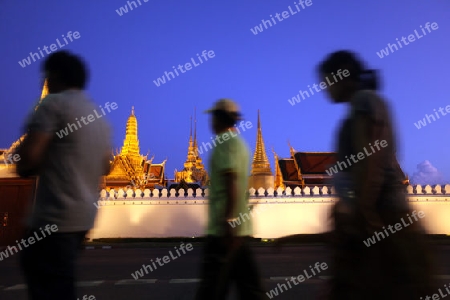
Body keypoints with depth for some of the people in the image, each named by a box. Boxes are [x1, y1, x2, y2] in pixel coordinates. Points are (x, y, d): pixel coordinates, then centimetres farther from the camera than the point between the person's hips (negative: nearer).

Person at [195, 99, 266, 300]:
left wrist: (228, 223, -22)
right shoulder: (239, 143, 18)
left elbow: (231, 185, -21)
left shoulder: (225, 143, -11)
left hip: (225, 228, -10)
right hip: (240, 228, 10)